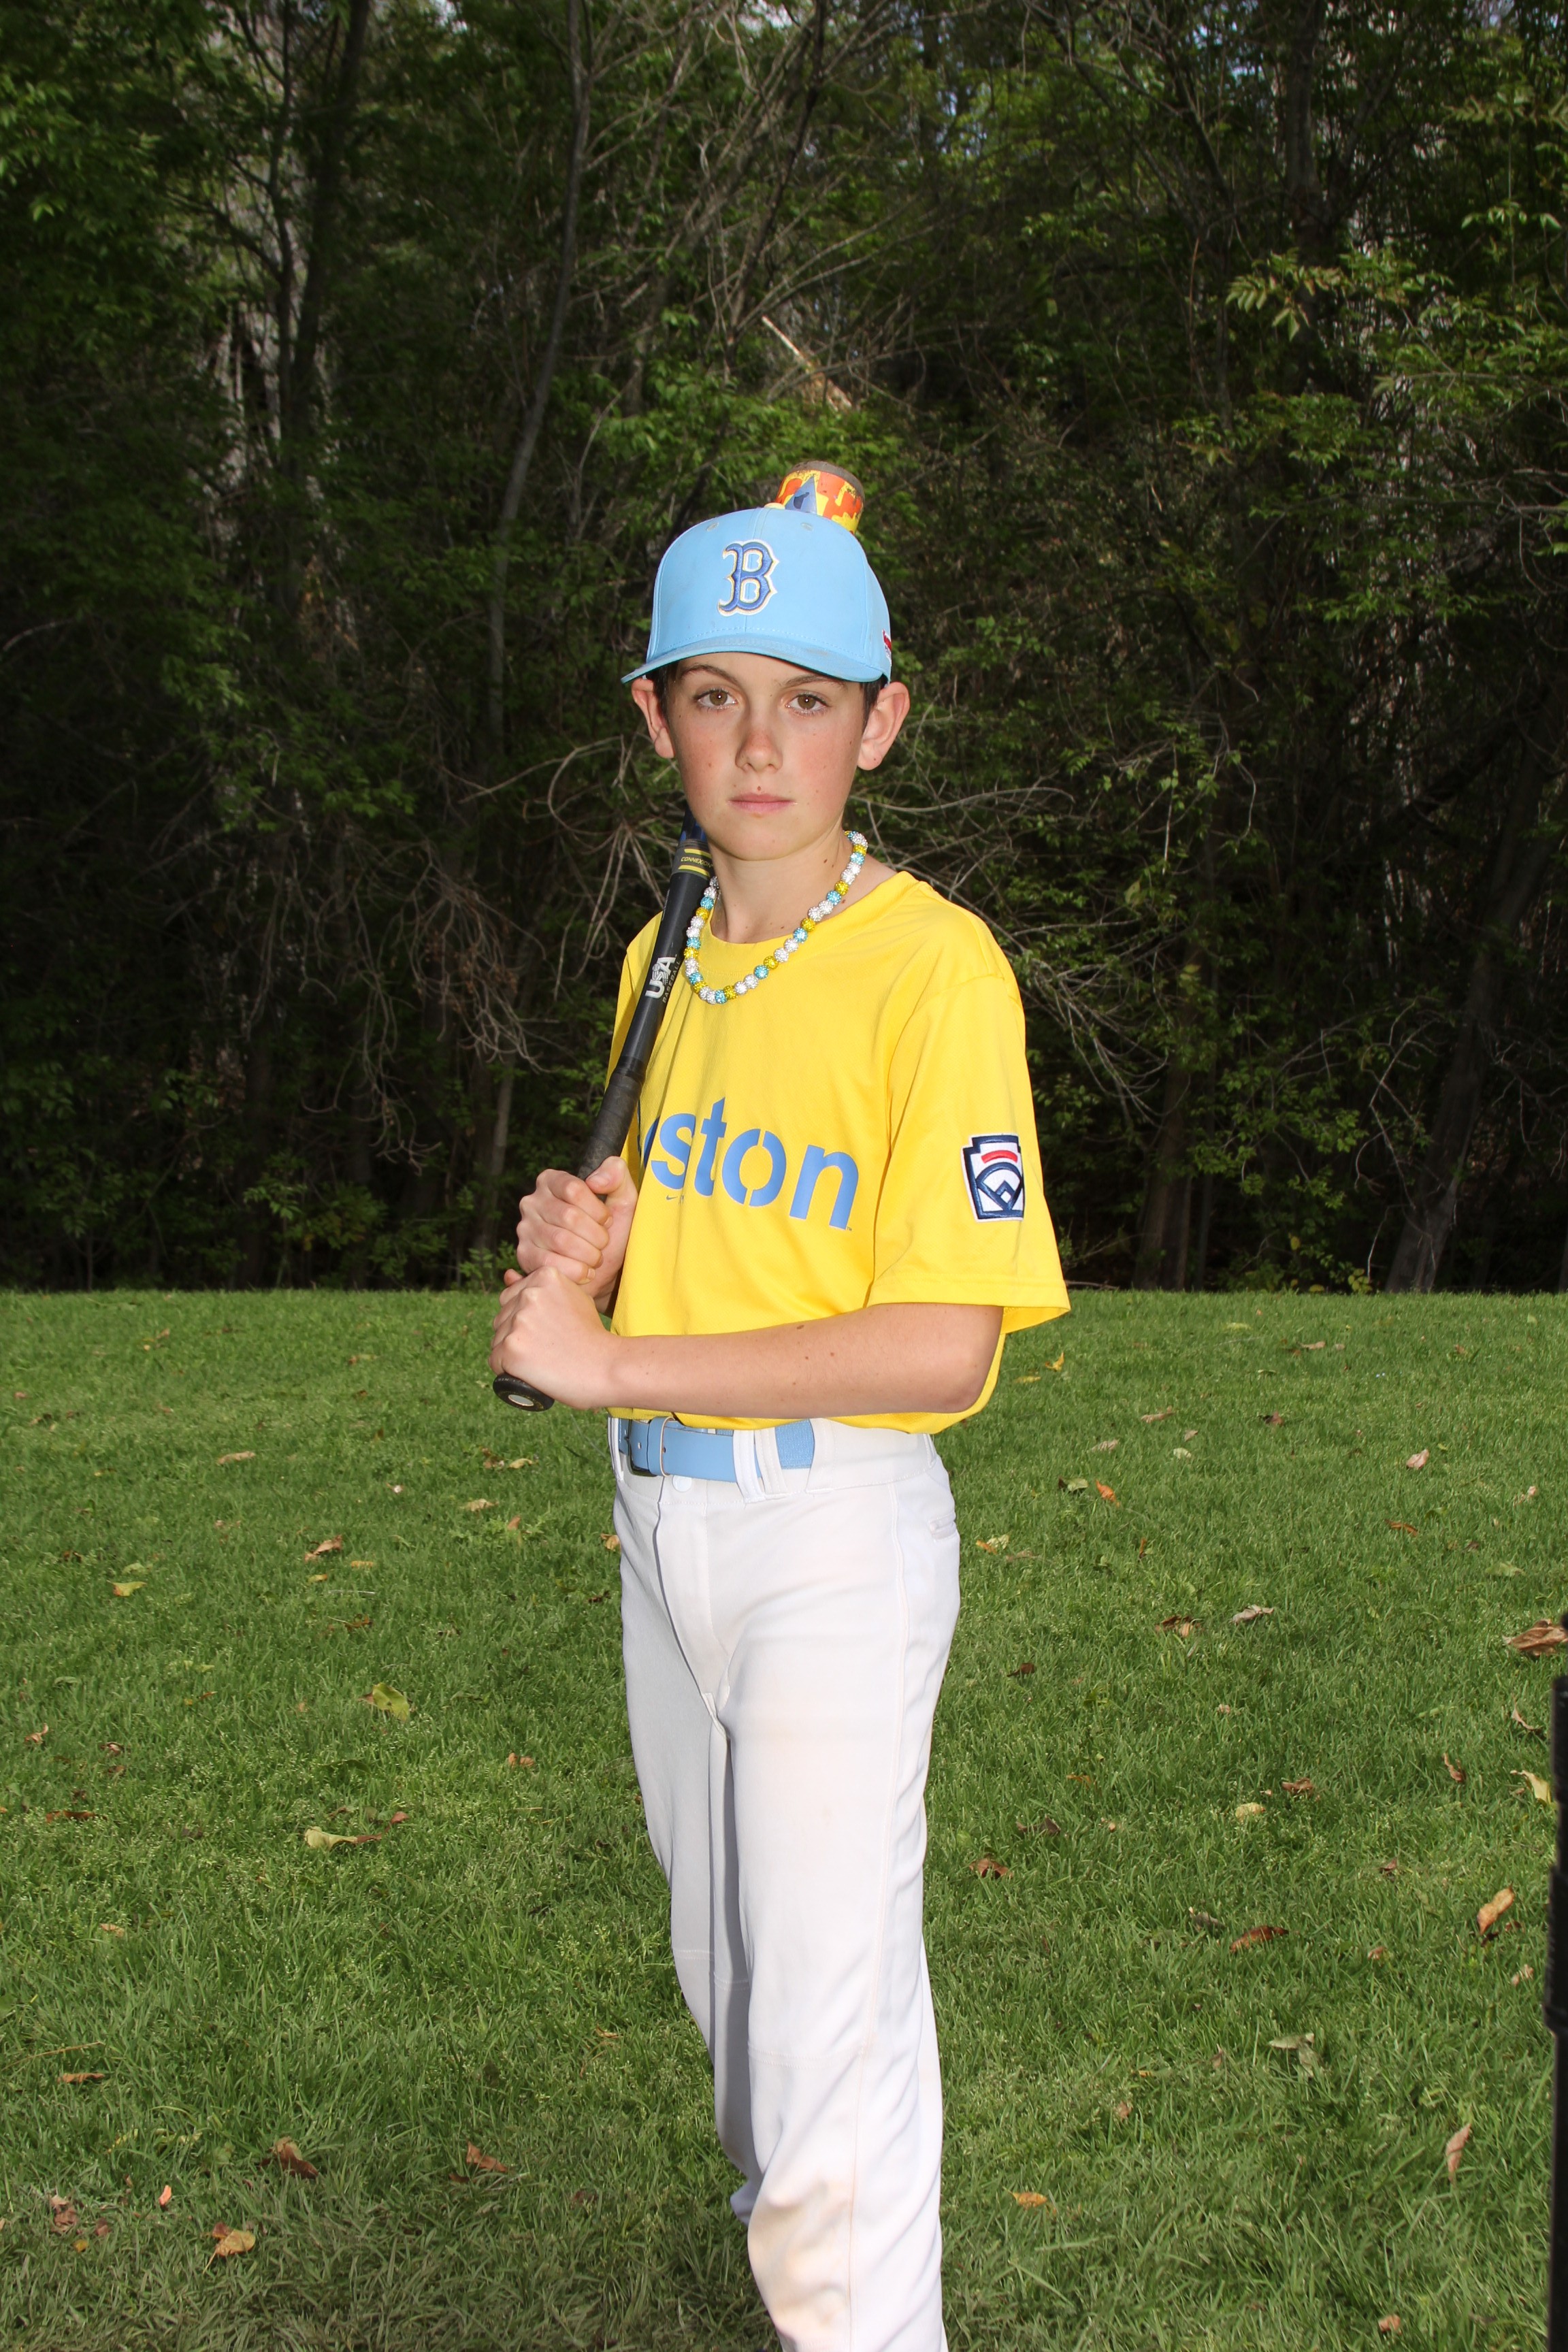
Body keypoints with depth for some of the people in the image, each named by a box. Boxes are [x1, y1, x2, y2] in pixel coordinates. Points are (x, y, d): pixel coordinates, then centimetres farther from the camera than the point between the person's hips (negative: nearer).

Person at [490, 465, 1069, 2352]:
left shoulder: (931, 966, -16)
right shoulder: (663, 964, 9)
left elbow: (941, 1347, -23)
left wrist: (605, 1360, -21)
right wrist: (580, 1248, -4)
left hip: (836, 1535, -8)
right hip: (661, 1516, 8)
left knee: (833, 1999, -5)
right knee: (721, 1963, 21)